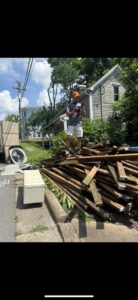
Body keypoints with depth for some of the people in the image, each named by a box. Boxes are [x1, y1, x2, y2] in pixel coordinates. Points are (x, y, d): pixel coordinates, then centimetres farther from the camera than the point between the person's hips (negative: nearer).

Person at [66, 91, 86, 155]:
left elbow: (84, 114, 12)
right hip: (71, 124, -3)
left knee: (79, 138, 3)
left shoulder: (80, 104, 14)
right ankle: (68, 150, -2)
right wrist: (74, 110, -13)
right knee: (69, 137, -10)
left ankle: (79, 151, 10)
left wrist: (82, 109, -6)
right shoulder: (70, 105, 5)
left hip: (79, 124, 3)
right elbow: (67, 114, -4)